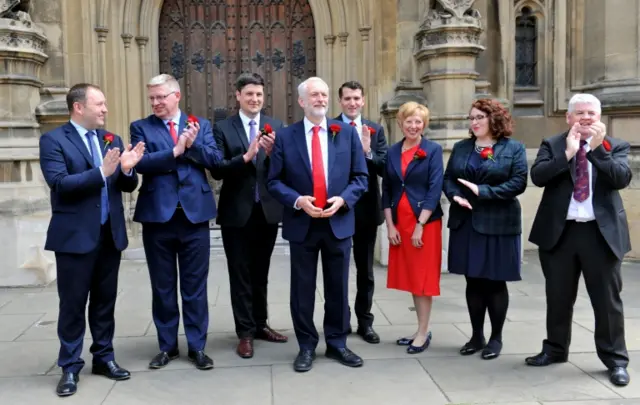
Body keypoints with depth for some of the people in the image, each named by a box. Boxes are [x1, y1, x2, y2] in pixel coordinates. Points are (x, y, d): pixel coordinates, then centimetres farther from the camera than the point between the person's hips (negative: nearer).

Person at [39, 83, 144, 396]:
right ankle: (70, 367, 17)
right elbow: (59, 183, -19)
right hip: (75, 236, -5)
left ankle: (104, 357, 27)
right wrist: (101, 172, -27)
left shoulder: (112, 140, 10)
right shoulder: (53, 140, -6)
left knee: (105, 301, 14)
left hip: (110, 234, 5)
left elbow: (127, 186, 7)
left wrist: (127, 169, -15)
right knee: (73, 304, 4)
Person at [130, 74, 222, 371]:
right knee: (162, 286, 10)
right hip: (158, 215, 0)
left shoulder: (200, 124, 9)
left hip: (195, 213, 0)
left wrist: (192, 145, -16)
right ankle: (167, 346, 24)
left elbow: (215, 159, -2)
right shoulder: (141, 127, 5)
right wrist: (175, 151, -15)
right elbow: (141, 163, -11)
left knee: (195, 285, 6)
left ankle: (197, 346, 17)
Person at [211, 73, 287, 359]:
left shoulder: (276, 126, 3)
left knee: (261, 273, 16)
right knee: (241, 275, 6)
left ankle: (260, 324, 30)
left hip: (268, 210, 3)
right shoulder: (222, 128, -3)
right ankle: (245, 332, 16)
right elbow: (217, 171, -11)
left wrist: (272, 152, -22)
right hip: (237, 212, -2)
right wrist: (245, 157, -25)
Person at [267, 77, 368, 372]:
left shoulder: (347, 133, 4)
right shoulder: (285, 137, 0)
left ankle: (337, 343, 26)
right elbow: (274, 181, -1)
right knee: (303, 289, 8)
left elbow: (360, 177, 3)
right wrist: (298, 201, -17)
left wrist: (343, 199, -14)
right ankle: (306, 346, 23)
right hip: (302, 223, -1)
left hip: (338, 222, 1)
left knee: (338, 288, 11)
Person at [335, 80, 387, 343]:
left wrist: (368, 151, -20)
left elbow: (384, 169, -4)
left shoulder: (375, 129, 5)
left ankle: (364, 322, 25)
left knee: (365, 270, 12)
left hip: (366, 208, 2)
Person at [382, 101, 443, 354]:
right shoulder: (392, 152, 8)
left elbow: (435, 189, -11)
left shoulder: (433, 150, -4)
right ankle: (420, 329, 21)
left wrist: (420, 225, -16)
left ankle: (423, 333, 12)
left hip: (425, 222, -4)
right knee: (410, 277, 10)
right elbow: (386, 190, 7)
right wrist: (390, 225, -1)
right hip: (399, 223, 5)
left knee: (423, 277, 1)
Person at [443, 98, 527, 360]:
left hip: (498, 224, -4)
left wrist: (482, 191, -19)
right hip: (465, 223, 4)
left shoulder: (513, 148, -1)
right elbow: (448, 178, 8)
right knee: (473, 281, 10)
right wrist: (455, 196, -13)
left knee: (495, 282, 4)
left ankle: (496, 337, 18)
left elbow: (518, 183, -11)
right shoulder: (461, 148, 12)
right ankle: (476, 335, 22)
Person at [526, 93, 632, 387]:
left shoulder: (615, 146, 5)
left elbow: (622, 179, -12)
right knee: (558, 296, 14)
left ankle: (615, 359, 19)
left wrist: (598, 148, -20)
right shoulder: (552, 145, 5)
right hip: (559, 231, 1)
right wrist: (568, 153, -17)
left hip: (601, 232, -1)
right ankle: (555, 349, 31)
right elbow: (537, 176, -11)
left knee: (607, 299, 5)